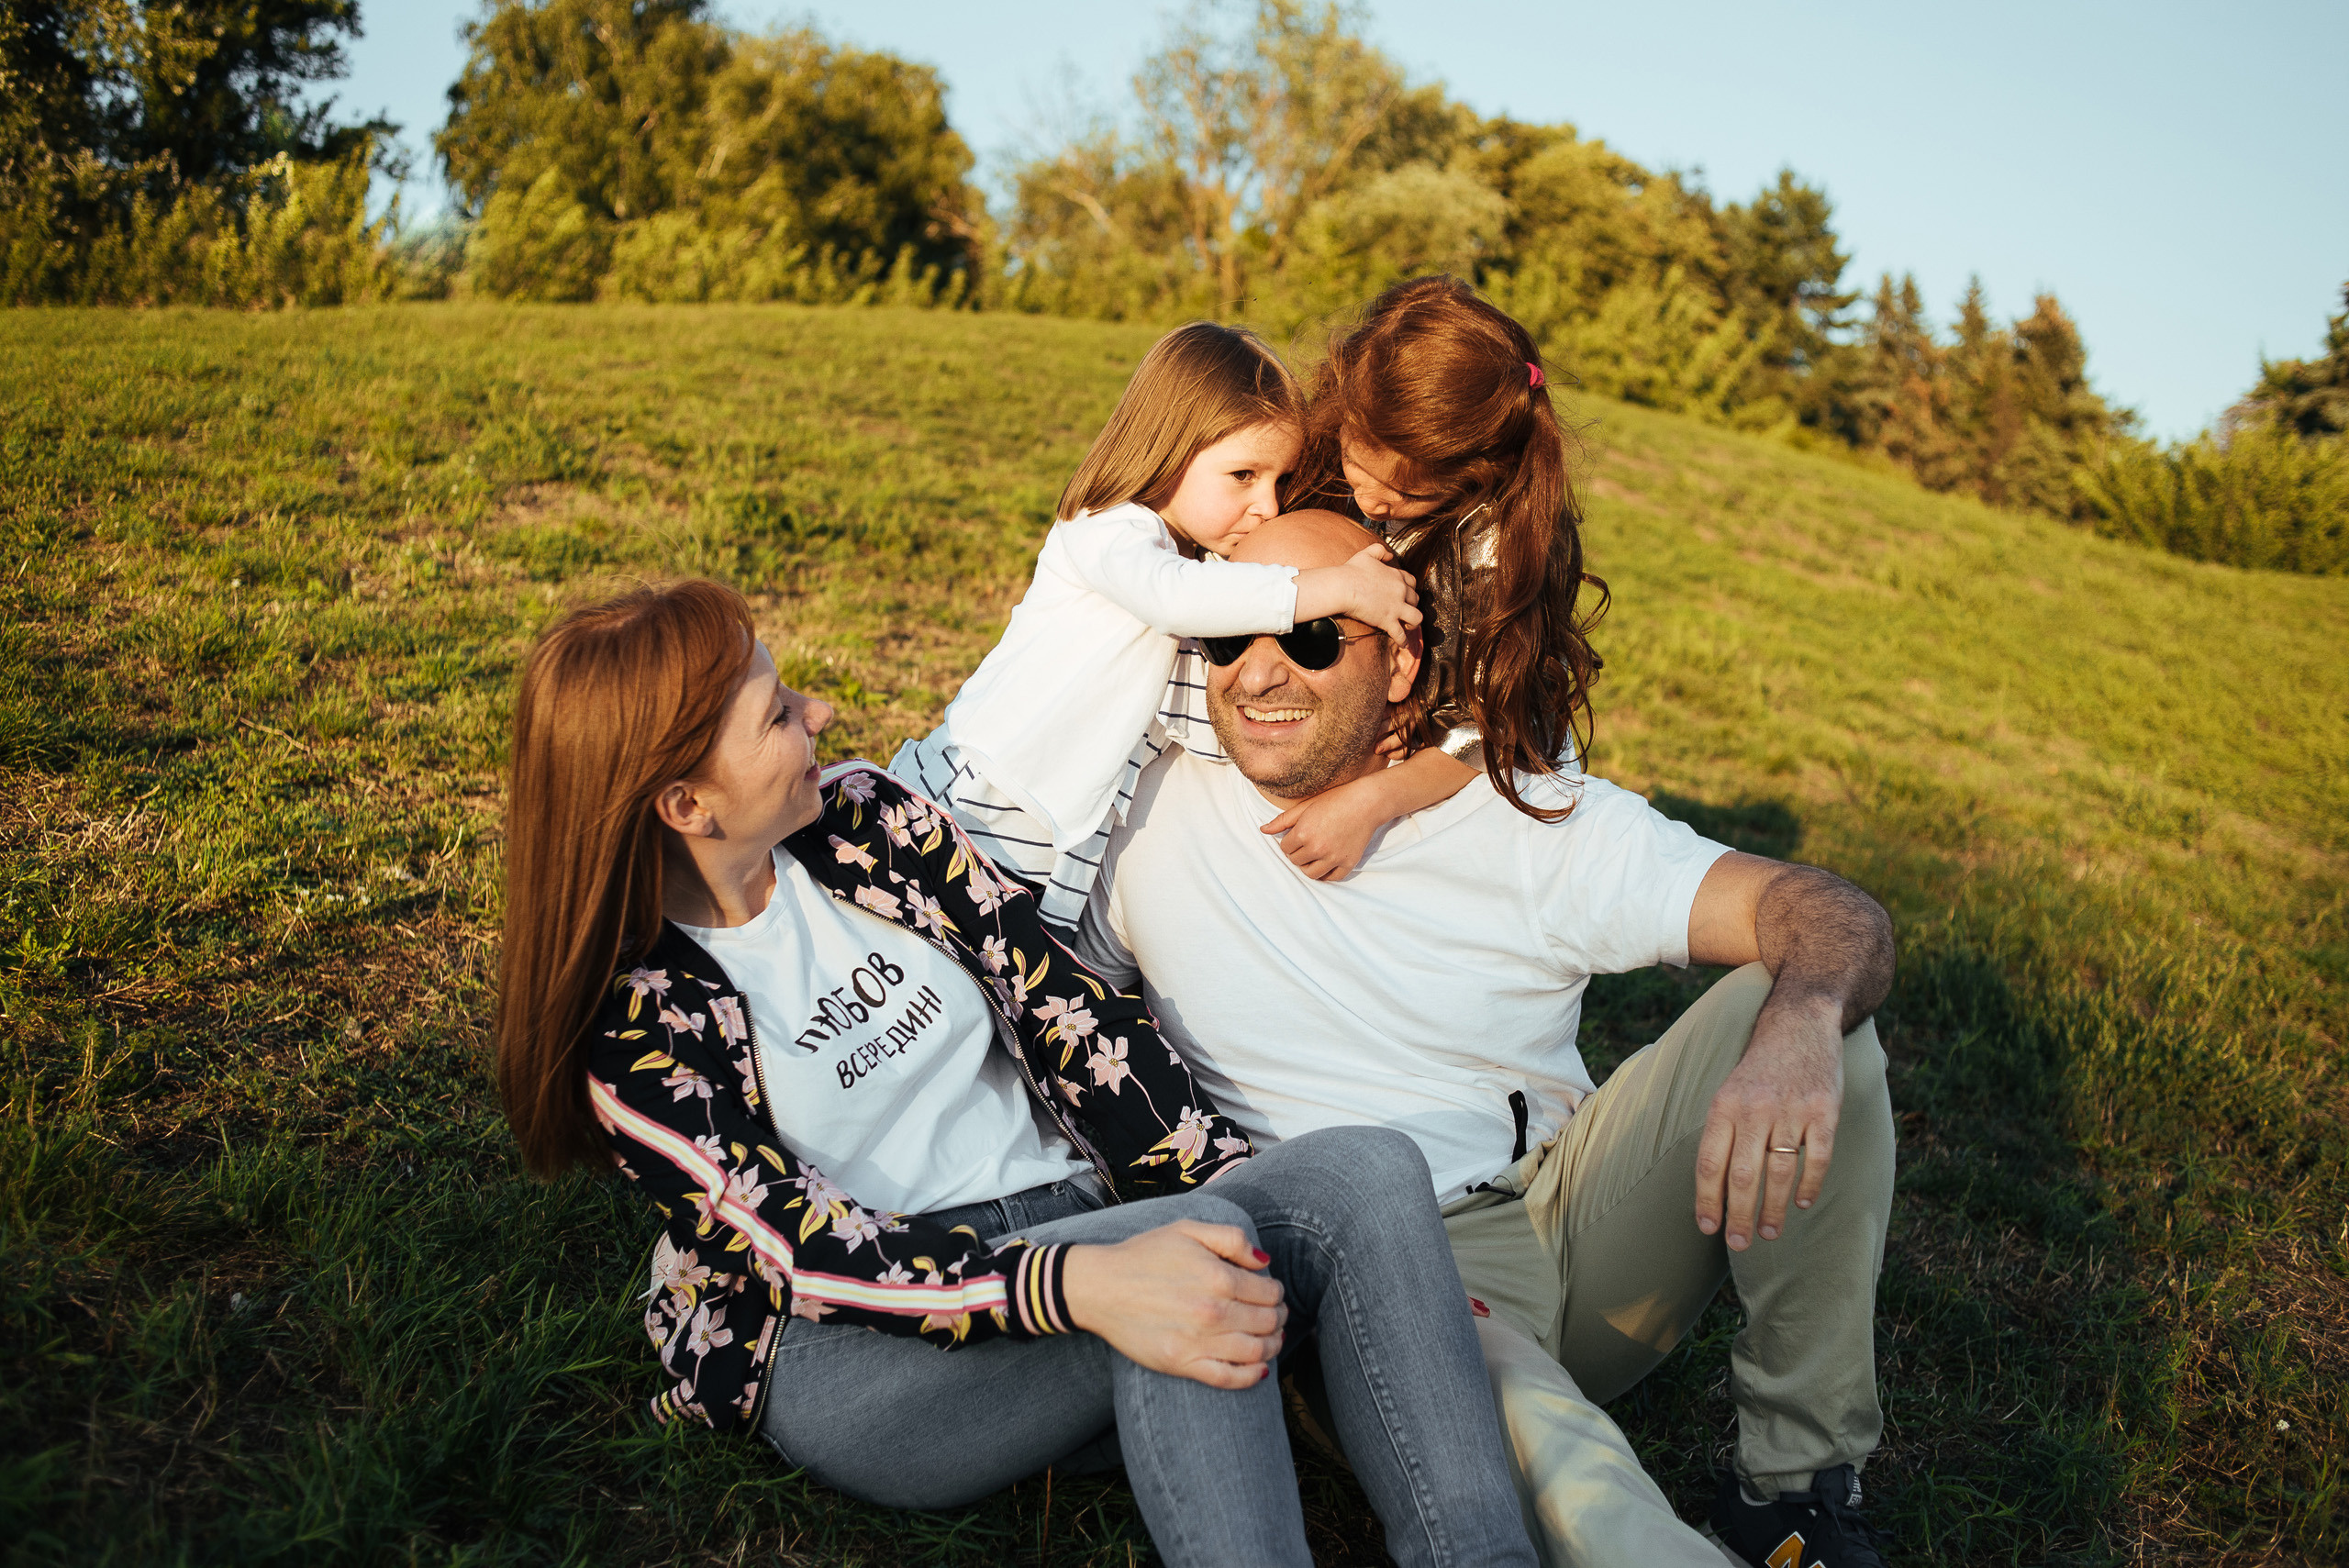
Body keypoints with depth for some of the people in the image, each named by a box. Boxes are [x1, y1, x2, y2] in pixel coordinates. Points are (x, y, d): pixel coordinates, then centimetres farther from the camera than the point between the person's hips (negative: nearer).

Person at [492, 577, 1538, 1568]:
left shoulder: (863, 819, 4)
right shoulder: (626, 1017, -11)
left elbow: (1061, 1008, 2)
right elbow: (806, 1252, -20)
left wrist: (1236, 1190, -9)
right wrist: (1082, 1285, -36)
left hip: (1076, 1227, 6)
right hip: (845, 1349, -5)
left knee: (1365, 1172, -22)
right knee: (1196, 1235, -34)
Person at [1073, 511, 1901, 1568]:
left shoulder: (1532, 818, -5)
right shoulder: (1153, 814, -4)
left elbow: (1837, 917, -11)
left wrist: (1799, 1026, -37)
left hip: (1569, 1214, 4)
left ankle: (1799, 1482, -6)